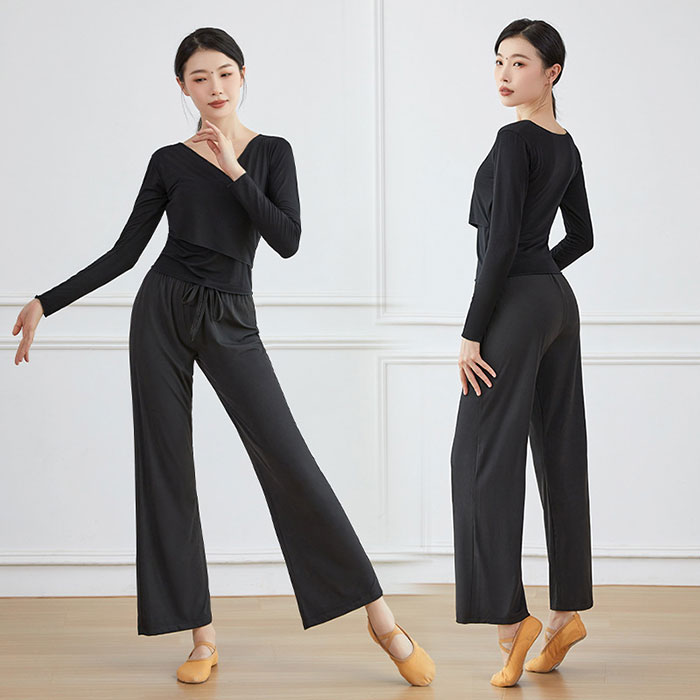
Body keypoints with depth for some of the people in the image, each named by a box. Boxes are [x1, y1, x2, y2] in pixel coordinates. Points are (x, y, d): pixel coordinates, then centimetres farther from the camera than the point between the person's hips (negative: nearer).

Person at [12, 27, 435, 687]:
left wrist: (234, 171, -12)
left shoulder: (271, 152, 4)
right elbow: (125, 251, 7)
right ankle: (201, 633, 9)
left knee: (287, 460, -10)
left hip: (230, 323, -1)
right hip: (163, 312, 2)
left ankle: (380, 617, -5)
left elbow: (288, 241, -9)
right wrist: (46, 303, 2)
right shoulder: (170, 161, 5)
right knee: (166, 467, 0)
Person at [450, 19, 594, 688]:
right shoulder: (566, 146, 13)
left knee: (486, 453, -7)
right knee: (560, 451, 9)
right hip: (559, 302, 9)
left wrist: (472, 332, -17)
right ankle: (568, 609, 14)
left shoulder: (515, 140, -14)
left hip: (515, 306, -9)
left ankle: (509, 615, -10)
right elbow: (581, 236, 22)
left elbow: (501, 242, -19)